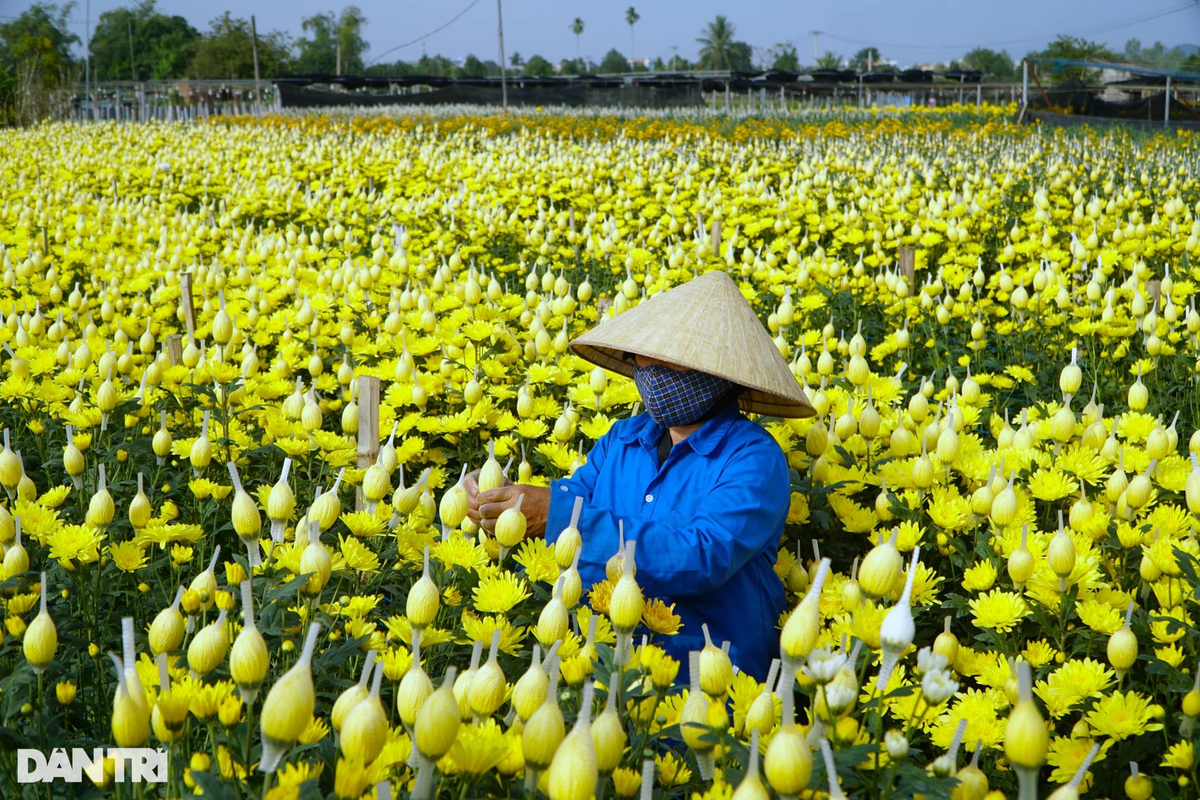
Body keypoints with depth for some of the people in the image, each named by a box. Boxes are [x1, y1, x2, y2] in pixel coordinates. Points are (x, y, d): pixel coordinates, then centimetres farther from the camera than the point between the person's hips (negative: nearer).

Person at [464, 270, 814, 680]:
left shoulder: (754, 458, -9)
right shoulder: (621, 439, 10)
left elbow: (703, 558, -23)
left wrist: (558, 515, -26)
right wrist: (492, 502, -17)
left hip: (702, 677, -5)